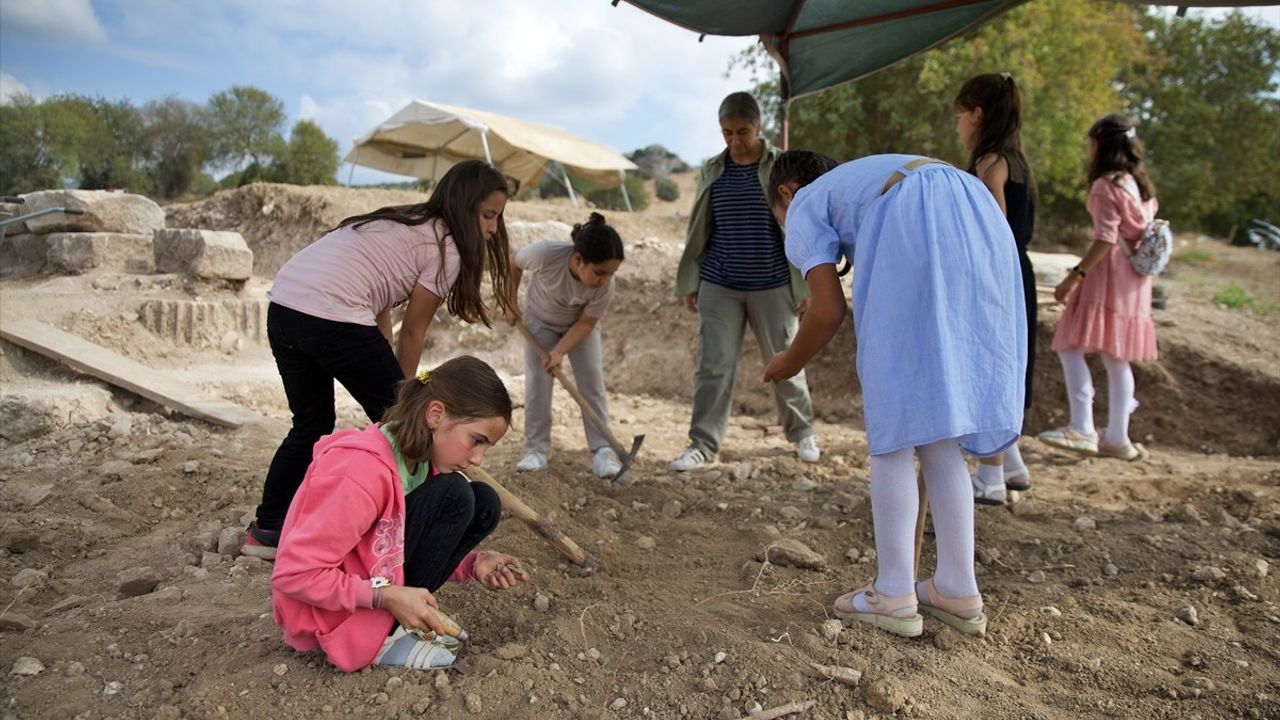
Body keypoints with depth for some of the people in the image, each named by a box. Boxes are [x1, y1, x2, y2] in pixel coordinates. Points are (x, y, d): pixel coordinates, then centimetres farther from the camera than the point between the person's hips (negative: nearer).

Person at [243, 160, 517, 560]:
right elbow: (413, 333, 2)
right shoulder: (446, 247, -2)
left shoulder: (403, 224, 24)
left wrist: (387, 380, 20)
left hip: (282, 306, 9)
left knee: (312, 425, 24)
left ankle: (266, 530, 32)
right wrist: (403, 393, 16)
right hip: (332, 319, -9)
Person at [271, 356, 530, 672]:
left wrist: (473, 563, -9)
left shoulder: (421, 457, -2)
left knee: (484, 505, -5)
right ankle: (382, 639, -12)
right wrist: (388, 596, -29)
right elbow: (293, 574, -26)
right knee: (453, 498, -22)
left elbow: (426, 542, 9)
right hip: (329, 614, -8)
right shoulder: (363, 469, -29)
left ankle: (395, 622, -1)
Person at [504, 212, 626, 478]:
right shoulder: (546, 254, -39)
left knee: (592, 381, -9)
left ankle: (602, 450, -3)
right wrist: (511, 303, -12)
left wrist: (560, 351, -31)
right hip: (540, 320, 0)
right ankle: (536, 448, 5)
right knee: (537, 382, -6)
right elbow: (513, 262, -17)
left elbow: (586, 323, -20)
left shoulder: (605, 288, -35)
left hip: (579, 325, 1)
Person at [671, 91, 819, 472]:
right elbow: (698, 231, 9)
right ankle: (703, 444, 9)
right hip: (719, 286, 2)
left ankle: (802, 433, 30)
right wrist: (690, 282, 7)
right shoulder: (712, 171, 5)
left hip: (772, 285, -2)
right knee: (712, 367, 0)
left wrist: (803, 284, -4)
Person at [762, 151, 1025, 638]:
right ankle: (958, 591, 19)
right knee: (937, 435, 13)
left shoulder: (804, 206, 20)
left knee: (895, 431, 2)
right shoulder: (865, 177, 40)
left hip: (915, 235, -7)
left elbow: (829, 312, 6)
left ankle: (893, 596, 9)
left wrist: (791, 361, 22)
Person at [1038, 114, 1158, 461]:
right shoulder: (1140, 183, 16)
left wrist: (1074, 275, -22)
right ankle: (1117, 437, 14)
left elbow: (1105, 240, -19)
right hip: (1133, 278, 9)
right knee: (1116, 356, 11)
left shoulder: (1106, 185, -10)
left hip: (1109, 274, -9)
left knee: (1071, 346, -11)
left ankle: (1082, 429, -17)